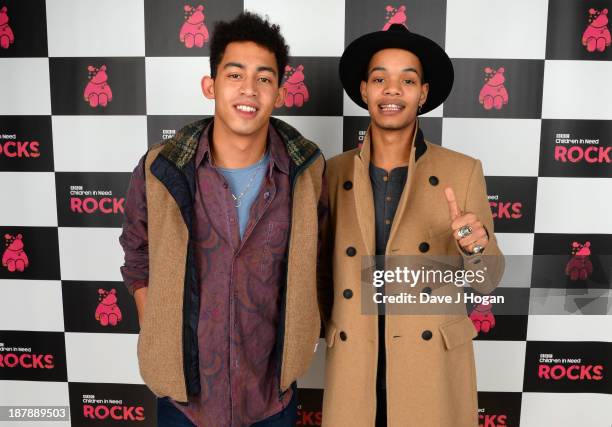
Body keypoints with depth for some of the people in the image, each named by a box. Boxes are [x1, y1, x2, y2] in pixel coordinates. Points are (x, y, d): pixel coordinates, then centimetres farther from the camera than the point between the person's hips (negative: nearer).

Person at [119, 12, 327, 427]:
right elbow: (138, 263, 2)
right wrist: (157, 345, 0)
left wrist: (308, 328, 1)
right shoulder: (159, 171, -13)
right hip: (183, 393, 0)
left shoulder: (307, 170, -11)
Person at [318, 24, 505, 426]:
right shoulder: (334, 172, -2)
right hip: (353, 367, 1)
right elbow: (322, 267, 8)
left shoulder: (463, 171, -6)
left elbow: (486, 281, -3)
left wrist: (475, 248, -21)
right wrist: (331, 329, -5)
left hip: (435, 367, -1)